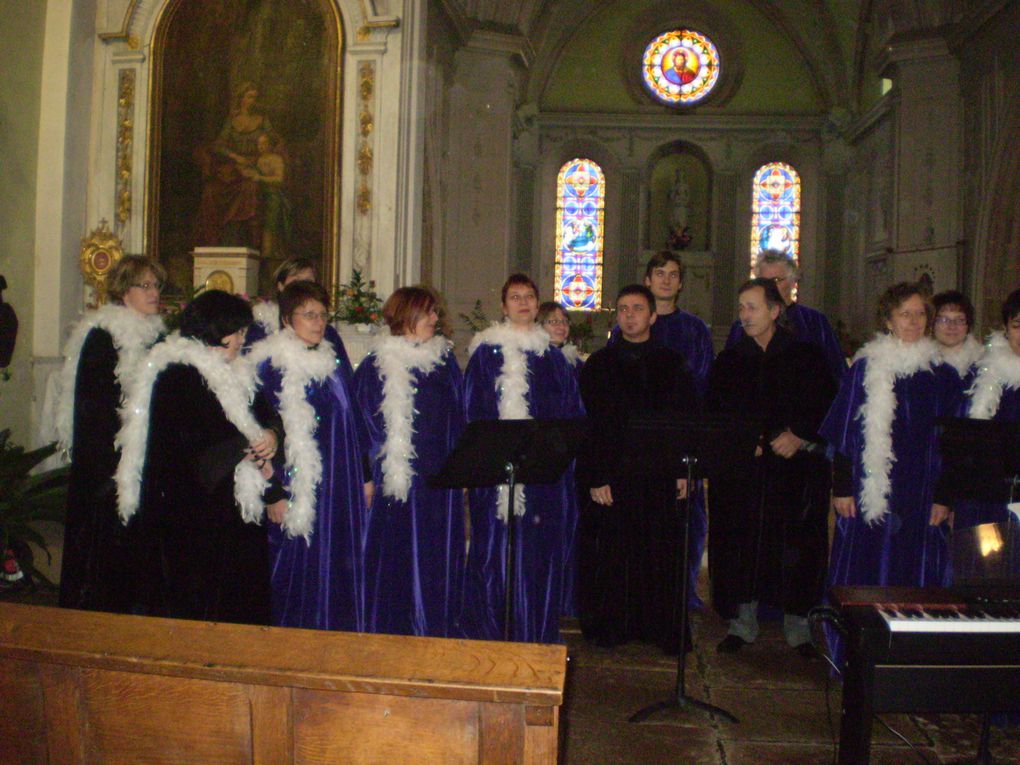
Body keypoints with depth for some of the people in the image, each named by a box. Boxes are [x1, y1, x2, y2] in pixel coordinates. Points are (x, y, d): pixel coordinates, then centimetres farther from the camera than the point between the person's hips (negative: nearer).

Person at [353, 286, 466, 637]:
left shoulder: (445, 359, 9)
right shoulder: (377, 364, -4)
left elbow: (459, 415, 12)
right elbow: (363, 420, -4)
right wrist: (368, 473, -10)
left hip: (441, 477, 4)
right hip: (398, 475, -4)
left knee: (439, 555, 9)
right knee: (396, 555, 3)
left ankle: (436, 630, 21)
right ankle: (390, 631, 17)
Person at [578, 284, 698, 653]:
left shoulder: (673, 364, 9)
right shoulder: (598, 364, 3)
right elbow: (588, 424, -3)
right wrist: (595, 477, -11)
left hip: (661, 476, 2)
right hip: (613, 476, -1)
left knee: (660, 555, 6)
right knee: (612, 555, 4)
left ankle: (661, 627, 18)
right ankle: (611, 626, 18)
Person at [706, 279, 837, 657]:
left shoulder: (806, 357, 5)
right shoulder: (729, 360, 12)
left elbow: (827, 408, 2)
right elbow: (713, 413, 9)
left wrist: (799, 437, -12)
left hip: (796, 467, -2)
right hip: (740, 468, 2)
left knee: (796, 545, -1)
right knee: (740, 544, 2)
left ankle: (797, 624, 13)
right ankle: (743, 621, 15)